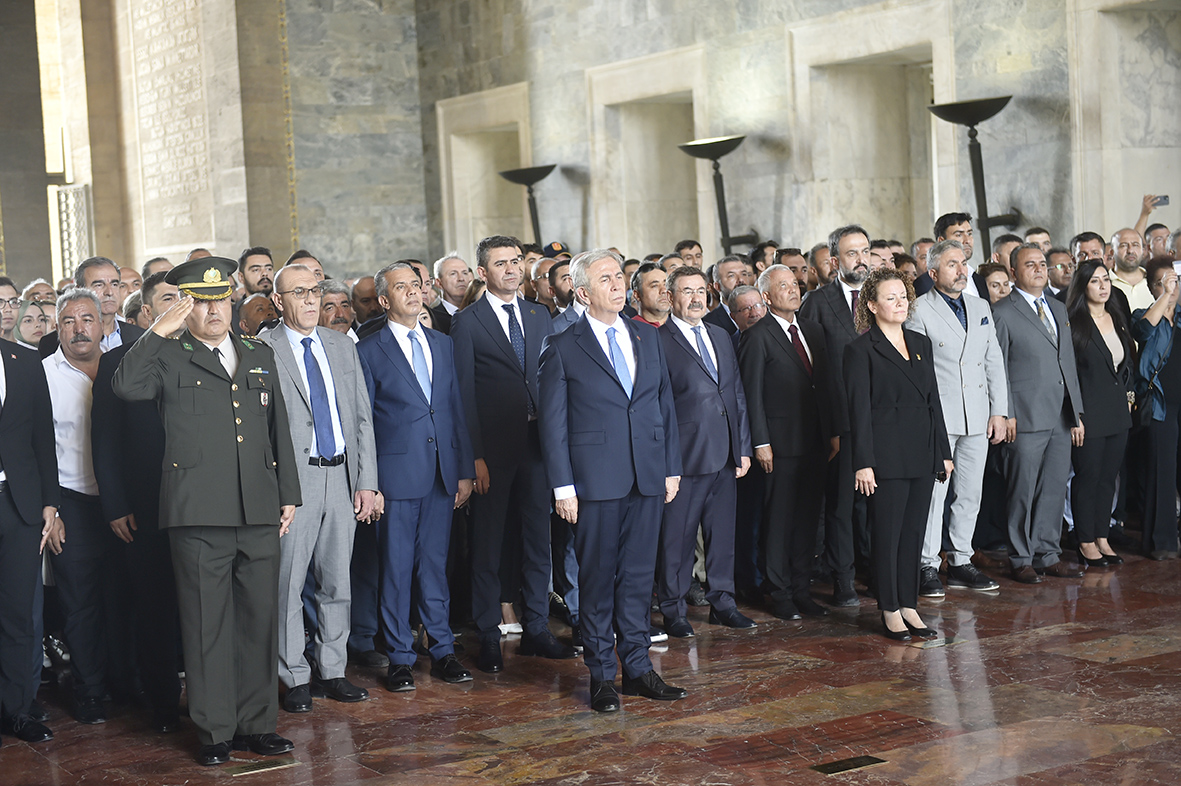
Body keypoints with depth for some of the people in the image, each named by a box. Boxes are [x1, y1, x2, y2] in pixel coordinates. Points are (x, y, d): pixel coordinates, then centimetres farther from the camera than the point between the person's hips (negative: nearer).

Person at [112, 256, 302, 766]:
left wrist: (289, 494, 14)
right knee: (206, 625, 2)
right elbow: (125, 386, -17)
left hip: (259, 513, 4)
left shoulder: (259, 356, 17)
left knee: (260, 619, 8)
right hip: (199, 514, -4)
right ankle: (214, 732, 12)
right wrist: (160, 330, -15)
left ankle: (257, 724, 20)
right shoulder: (168, 357, 3)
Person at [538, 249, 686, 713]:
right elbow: (553, 423, -4)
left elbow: (666, 405, 14)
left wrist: (672, 467, 9)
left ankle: (637, 667, 20)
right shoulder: (562, 349, -3)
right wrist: (563, 487, -9)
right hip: (596, 479, -4)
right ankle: (601, 675, 14)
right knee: (598, 578, 3)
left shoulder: (648, 338, 11)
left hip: (648, 478, 4)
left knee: (639, 573, 10)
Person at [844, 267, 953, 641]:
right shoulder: (861, 349, -6)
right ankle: (890, 611, 11)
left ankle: (909, 607, 18)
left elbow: (933, 400, 15)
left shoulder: (921, 343, 13)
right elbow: (858, 409, -10)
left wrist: (944, 452, 12)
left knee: (914, 533, 10)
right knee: (888, 534, 1)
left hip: (922, 455, 6)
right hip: (886, 456, -6)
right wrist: (864, 463, -15)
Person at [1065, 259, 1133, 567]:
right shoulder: (1073, 322, -11)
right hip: (1089, 413, -7)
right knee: (1087, 477, 0)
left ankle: (1102, 539, 20)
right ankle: (1086, 544, 10)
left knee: (1108, 476, 11)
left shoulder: (1117, 319, 11)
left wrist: (1128, 394, 11)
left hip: (1118, 413, 7)